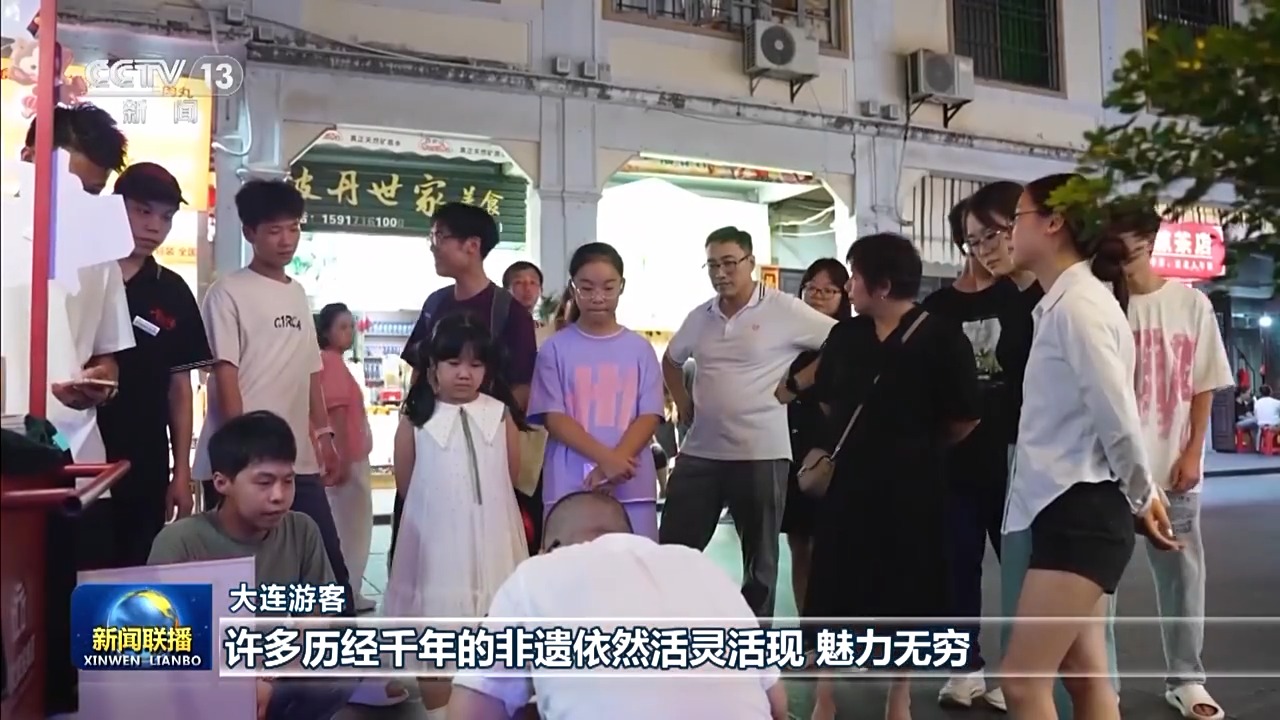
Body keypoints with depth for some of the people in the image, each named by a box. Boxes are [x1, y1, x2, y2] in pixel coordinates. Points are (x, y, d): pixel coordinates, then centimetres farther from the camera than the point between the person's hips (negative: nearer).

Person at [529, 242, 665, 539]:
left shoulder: (639, 348, 7)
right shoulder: (555, 349, 2)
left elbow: (649, 416, 2)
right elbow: (553, 417, -3)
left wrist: (616, 463, -14)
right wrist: (605, 457, -16)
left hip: (632, 487, 1)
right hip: (569, 487, -1)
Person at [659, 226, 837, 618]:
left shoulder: (786, 311, -7)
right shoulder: (700, 317, 9)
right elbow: (671, 361, 26)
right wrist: (683, 403, 12)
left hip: (760, 453, -4)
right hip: (700, 452, 5)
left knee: (759, 558, 9)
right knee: (673, 549, 7)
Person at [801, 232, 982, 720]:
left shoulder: (942, 339, -11)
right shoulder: (845, 336, 2)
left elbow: (964, 422, -6)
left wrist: (919, 451, 6)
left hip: (911, 487, -3)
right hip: (847, 482, 3)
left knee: (906, 593, 10)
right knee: (832, 590, 6)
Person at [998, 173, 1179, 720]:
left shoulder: (1077, 303, -15)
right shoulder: (1063, 301, 14)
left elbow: (1115, 412, -18)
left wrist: (1140, 495, -4)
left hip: (1083, 510, -10)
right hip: (1065, 507, 10)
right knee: (1084, 675, 14)